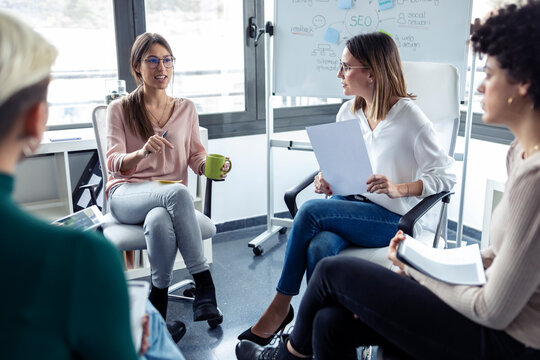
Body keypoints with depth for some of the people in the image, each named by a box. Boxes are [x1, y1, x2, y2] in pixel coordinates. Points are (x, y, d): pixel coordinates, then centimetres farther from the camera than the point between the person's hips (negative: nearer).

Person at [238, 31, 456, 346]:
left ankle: (280, 307, -10)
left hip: (393, 219, -5)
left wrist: (398, 189, -26)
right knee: (319, 248, -30)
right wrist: (327, 179, -4)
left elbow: (446, 176, -10)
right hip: (351, 207, 5)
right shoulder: (348, 112, 8)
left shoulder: (409, 116, -11)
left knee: (311, 211, -26)